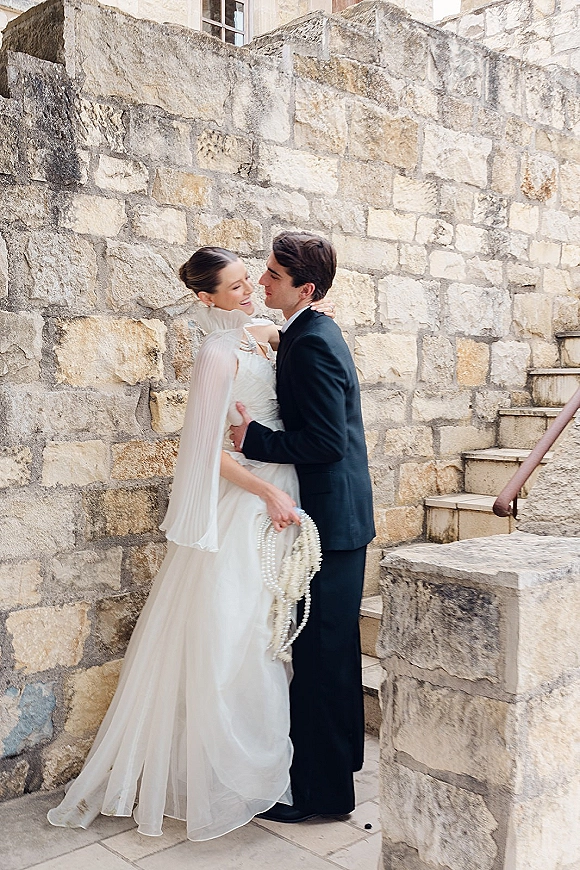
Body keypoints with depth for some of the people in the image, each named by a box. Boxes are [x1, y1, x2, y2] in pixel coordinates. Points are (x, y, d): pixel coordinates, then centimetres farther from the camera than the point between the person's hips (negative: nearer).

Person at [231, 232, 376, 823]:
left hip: (329, 519, -11)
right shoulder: (311, 334, 13)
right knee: (334, 647, 21)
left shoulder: (312, 344, -19)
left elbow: (326, 442, -25)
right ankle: (342, 756, 37)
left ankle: (322, 790, 13)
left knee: (320, 654, -1)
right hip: (338, 514, 11)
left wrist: (252, 437, -20)